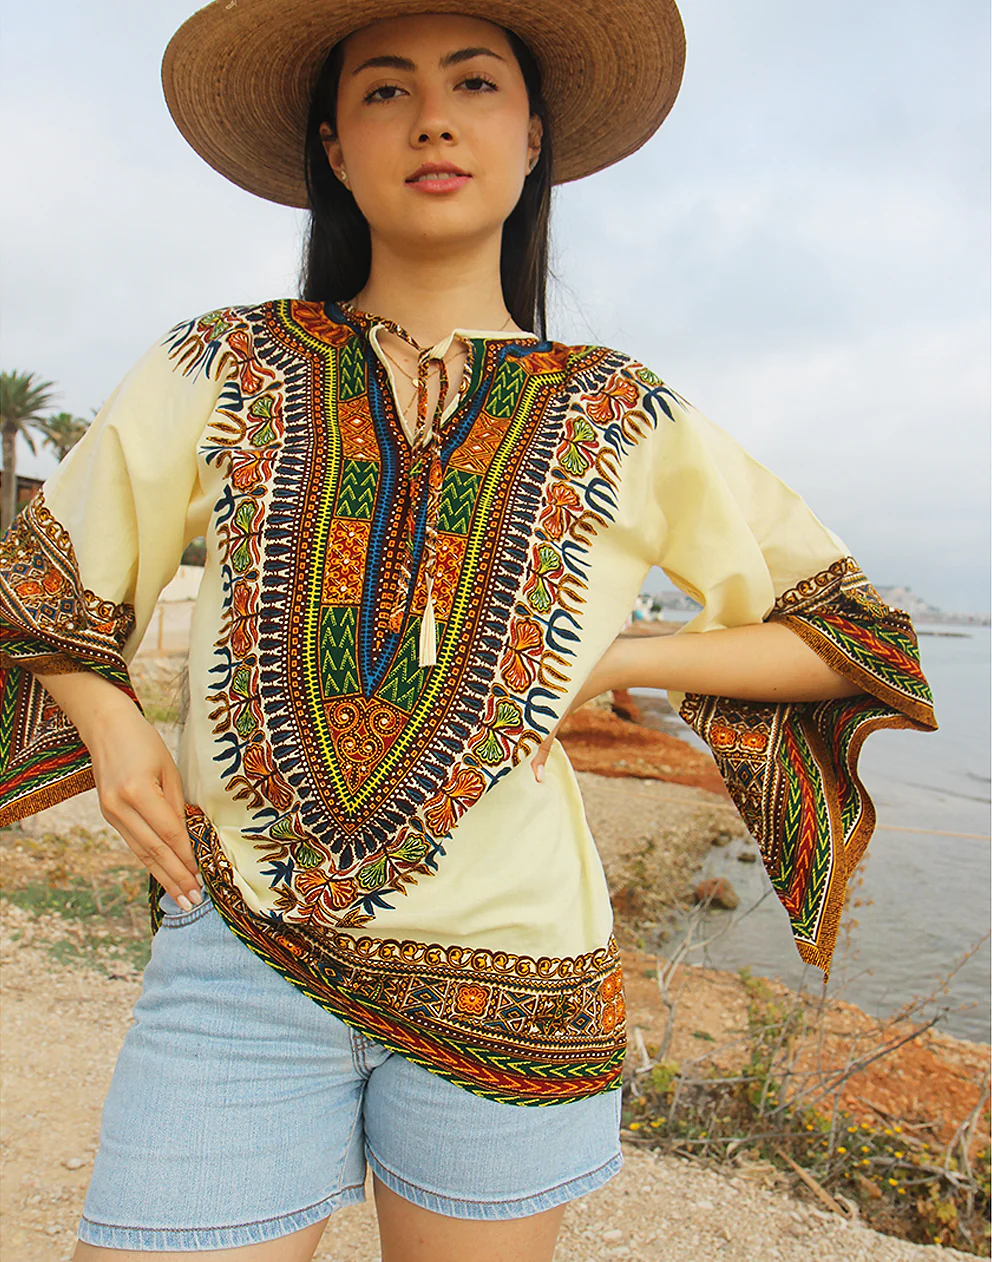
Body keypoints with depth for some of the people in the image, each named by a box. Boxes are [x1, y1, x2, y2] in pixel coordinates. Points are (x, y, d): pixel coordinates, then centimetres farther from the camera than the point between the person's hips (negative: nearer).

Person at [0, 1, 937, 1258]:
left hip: (501, 976, 1)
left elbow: (851, 633, 9)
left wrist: (608, 662, -3)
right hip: (239, 956, 1)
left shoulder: (622, 420, 3)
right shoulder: (223, 368, 3)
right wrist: (110, 724, -3)